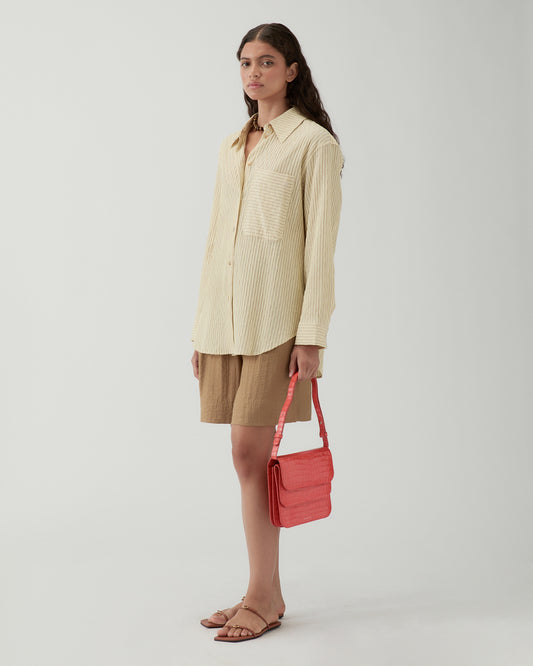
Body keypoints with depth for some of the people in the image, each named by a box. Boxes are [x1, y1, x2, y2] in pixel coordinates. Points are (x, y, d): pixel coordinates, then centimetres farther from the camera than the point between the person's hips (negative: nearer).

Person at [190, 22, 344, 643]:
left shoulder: (314, 142, -3)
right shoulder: (231, 147, 17)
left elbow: (320, 244, -8)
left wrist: (312, 334, -14)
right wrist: (202, 329, 13)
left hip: (276, 317, -6)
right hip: (228, 317, 6)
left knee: (250, 451, -8)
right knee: (249, 457, 8)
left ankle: (263, 598, 5)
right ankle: (264, 595, 18)